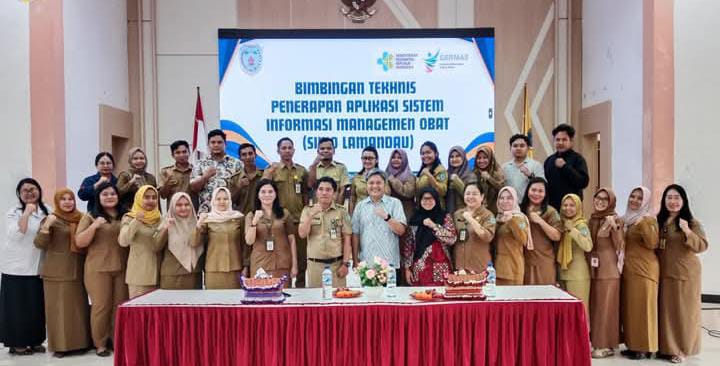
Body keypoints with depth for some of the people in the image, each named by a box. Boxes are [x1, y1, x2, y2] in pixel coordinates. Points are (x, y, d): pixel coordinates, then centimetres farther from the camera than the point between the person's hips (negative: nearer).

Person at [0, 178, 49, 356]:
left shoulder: (46, 211, 9)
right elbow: (15, 235, -19)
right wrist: (27, 213, -24)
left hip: (38, 267, 5)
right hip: (17, 267, -4)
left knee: (38, 305, 8)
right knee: (18, 306, 1)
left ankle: (35, 341, 19)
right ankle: (17, 343, 12)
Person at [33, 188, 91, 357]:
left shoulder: (80, 218, 8)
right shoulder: (52, 219, -5)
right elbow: (39, 244, -13)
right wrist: (46, 226, -27)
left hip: (78, 270, 5)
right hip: (57, 272, -5)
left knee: (79, 307, 10)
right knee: (59, 308, -1)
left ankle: (78, 342, 20)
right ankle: (60, 344, 6)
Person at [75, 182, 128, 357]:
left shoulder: (125, 216, 11)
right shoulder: (90, 216, 1)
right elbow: (79, 242, -6)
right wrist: (94, 226, -20)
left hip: (122, 268, 3)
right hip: (98, 269, -3)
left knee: (120, 306, 6)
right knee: (101, 306, -1)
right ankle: (100, 344, 11)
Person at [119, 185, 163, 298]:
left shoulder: (160, 218, 12)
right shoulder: (130, 218, -2)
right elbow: (123, 242, -18)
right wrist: (136, 221, -29)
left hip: (156, 271, 5)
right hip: (139, 272, -5)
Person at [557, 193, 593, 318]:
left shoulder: (581, 225, -8)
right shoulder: (562, 224, 11)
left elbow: (588, 247, -25)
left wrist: (572, 230, -24)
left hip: (578, 274, -7)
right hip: (563, 273, 7)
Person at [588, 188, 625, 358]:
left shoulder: (616, 220, -8)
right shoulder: (592, 219, 10)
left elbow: (619, 245, -15)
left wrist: (614, 228, -27)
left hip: (609, 268, -6)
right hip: (593, 267, 6)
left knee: (606, 305, -2)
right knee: (594, 304, 10)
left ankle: (606, 345, 6)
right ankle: (596, 341, 18)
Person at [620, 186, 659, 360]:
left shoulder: (649, 219, -8)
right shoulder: (627, 219, 14)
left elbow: (652, 244, -20)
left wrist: (644, 225, -29)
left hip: (644, 269, -8)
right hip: (628, 268, 8)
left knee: (642, 307, -4)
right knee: (629, 307, 9)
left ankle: (644, 348, 3)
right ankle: (633, 345, 17)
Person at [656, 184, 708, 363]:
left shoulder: (692, 222, -5)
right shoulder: (658, 222, 7)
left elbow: (702, 246, -15)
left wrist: (687, 231, -28)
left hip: (685, 273, -4)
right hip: (663, 273, 4)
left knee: (683, 311, 2)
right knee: (665, 310, 9)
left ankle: (681, 349, 14)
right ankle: (666, 347, 19)